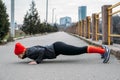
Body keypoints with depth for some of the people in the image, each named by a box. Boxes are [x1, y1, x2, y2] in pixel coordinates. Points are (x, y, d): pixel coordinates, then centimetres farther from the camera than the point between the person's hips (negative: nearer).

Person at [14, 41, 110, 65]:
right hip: (56, 47, 9)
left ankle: (104, 50, -5)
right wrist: (36, 58, 21)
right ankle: (101, 48, 25)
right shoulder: (28, 50, 10)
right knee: (79, 50, 15)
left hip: (57, 49, -9)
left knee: (81, 50, -9)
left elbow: (42, 50, -29)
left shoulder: (30, 52, -16)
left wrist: (37, 61, -22)